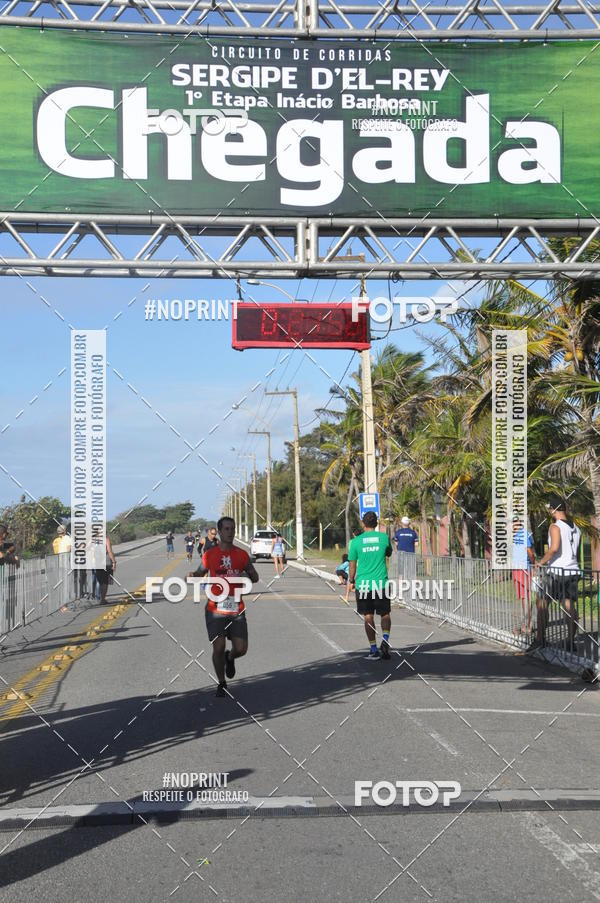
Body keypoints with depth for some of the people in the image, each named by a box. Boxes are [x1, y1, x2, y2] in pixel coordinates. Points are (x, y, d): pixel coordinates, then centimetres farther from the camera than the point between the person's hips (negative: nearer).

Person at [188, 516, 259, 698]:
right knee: (218, 648, -9)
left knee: (241, 649, -3)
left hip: (236, 609, 2)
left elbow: (255, 578, 12)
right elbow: (201, 572, 15)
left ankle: (230, 658, 35)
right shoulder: (209, 555, 2)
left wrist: (243, 577, -10)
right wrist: (192, 575, -8)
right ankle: (221, 684, 14)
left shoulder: (242, 554, 4)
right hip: (215, 609, -2)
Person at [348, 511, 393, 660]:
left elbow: (352, 565, 3)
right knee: (385, 614, 13)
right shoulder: (384, 537, -2)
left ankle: (374, 649, 4)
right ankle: (385, 638, -11)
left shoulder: (356, 541, -3)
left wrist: (351, 581, 18)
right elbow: (389, 553, 18)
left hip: (362, 585, 0)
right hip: (381, 583, 0)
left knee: (368, 617, 6)